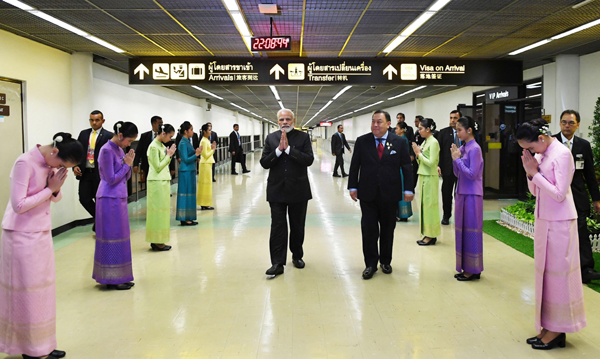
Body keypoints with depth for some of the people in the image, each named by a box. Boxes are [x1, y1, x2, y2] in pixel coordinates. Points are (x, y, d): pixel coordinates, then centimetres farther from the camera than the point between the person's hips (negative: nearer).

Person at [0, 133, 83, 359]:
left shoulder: (52, 163, 3)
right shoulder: (25, 163, -19)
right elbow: (19, 205, -22)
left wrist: (56, 189, -11)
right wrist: (50, 189, -17)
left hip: (42, 234, 7)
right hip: (22, 236, -7)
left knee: (42, 291, 12)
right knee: (26, 293, 2)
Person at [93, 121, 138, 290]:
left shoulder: (120, 149, 11)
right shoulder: (107, 151, -15)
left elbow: (126, 177, 13)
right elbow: (111, 179, -17)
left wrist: (128, 163, -2)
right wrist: (126, 164, -10)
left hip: (119, 198, 9)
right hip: (110, 199, -9)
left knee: (119, 237, 13)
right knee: (113, 238, -2)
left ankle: (119, 277, 21)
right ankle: (112, 279, 6)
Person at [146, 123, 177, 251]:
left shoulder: (162, 146, 13)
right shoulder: (154, 147, -12)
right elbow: (158, 167, -14)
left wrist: (169, 155, 4)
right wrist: (168, 155, -9)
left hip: (164, 181, 9)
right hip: (157, 182, -9)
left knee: (163, 210, 10)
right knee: (158, 210, -4)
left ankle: (157, 240, 16)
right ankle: (157, 242, 3)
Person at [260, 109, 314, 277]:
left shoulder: (303, 137, 0)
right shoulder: (271, 138, 5)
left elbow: (309, 160, -14)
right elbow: (264, 163, -3)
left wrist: (288, 148, -19)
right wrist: (279, 150, -16)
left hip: (298, 189, 0)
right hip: (277, 189, 1)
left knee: (297, 226, 12)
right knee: (277, 227, -2)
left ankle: (297, 256, 31)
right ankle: (278, 263, 2)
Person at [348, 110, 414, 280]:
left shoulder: (399, 142, 0)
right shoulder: (362, 141, 2)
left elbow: (407, 167, 1)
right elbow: (354, 165, 5)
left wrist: (408, 189, -3)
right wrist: (353, 187, 0)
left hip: (390, 194, 0)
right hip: (367, 194, 0)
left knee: (388, 229, 11)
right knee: (368, 229, 0)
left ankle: (385, 261, 27)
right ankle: (371, 264, 13)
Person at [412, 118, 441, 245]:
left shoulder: (434, 142, -12)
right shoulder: (424, 142, 13)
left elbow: (431, 162, -18)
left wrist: (419, 153, -11)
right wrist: (417, 154, -1)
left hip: (430, 178, -9)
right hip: (423, 176, 9)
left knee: (429, 205, -4)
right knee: (424, 205, 11)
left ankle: (431, 236, 3)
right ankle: (427, 234, 18)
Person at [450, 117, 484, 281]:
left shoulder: (474, 149, -13)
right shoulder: (462, 148, 10)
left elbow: (472, 174, -18)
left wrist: (458, 159, -13)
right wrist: (454, 158, -1)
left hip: (471, 195, -8)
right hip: (461, 193, 8)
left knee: (471, 230, -1)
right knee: (461, 230, 12)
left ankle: (473, 270, 10)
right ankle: (465, 267, 22)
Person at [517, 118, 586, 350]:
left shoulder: (562, 154, -15)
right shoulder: (541, 155, 8)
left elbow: (559, 194, -19)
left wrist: (535, 174, -15)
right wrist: (530, 172, -5)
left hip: (559, 223, -8)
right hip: (543, 220, 8)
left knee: (557, 273, 0)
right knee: (544, 272, 12)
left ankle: (557, 331, 12)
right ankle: (547, 326, 22)